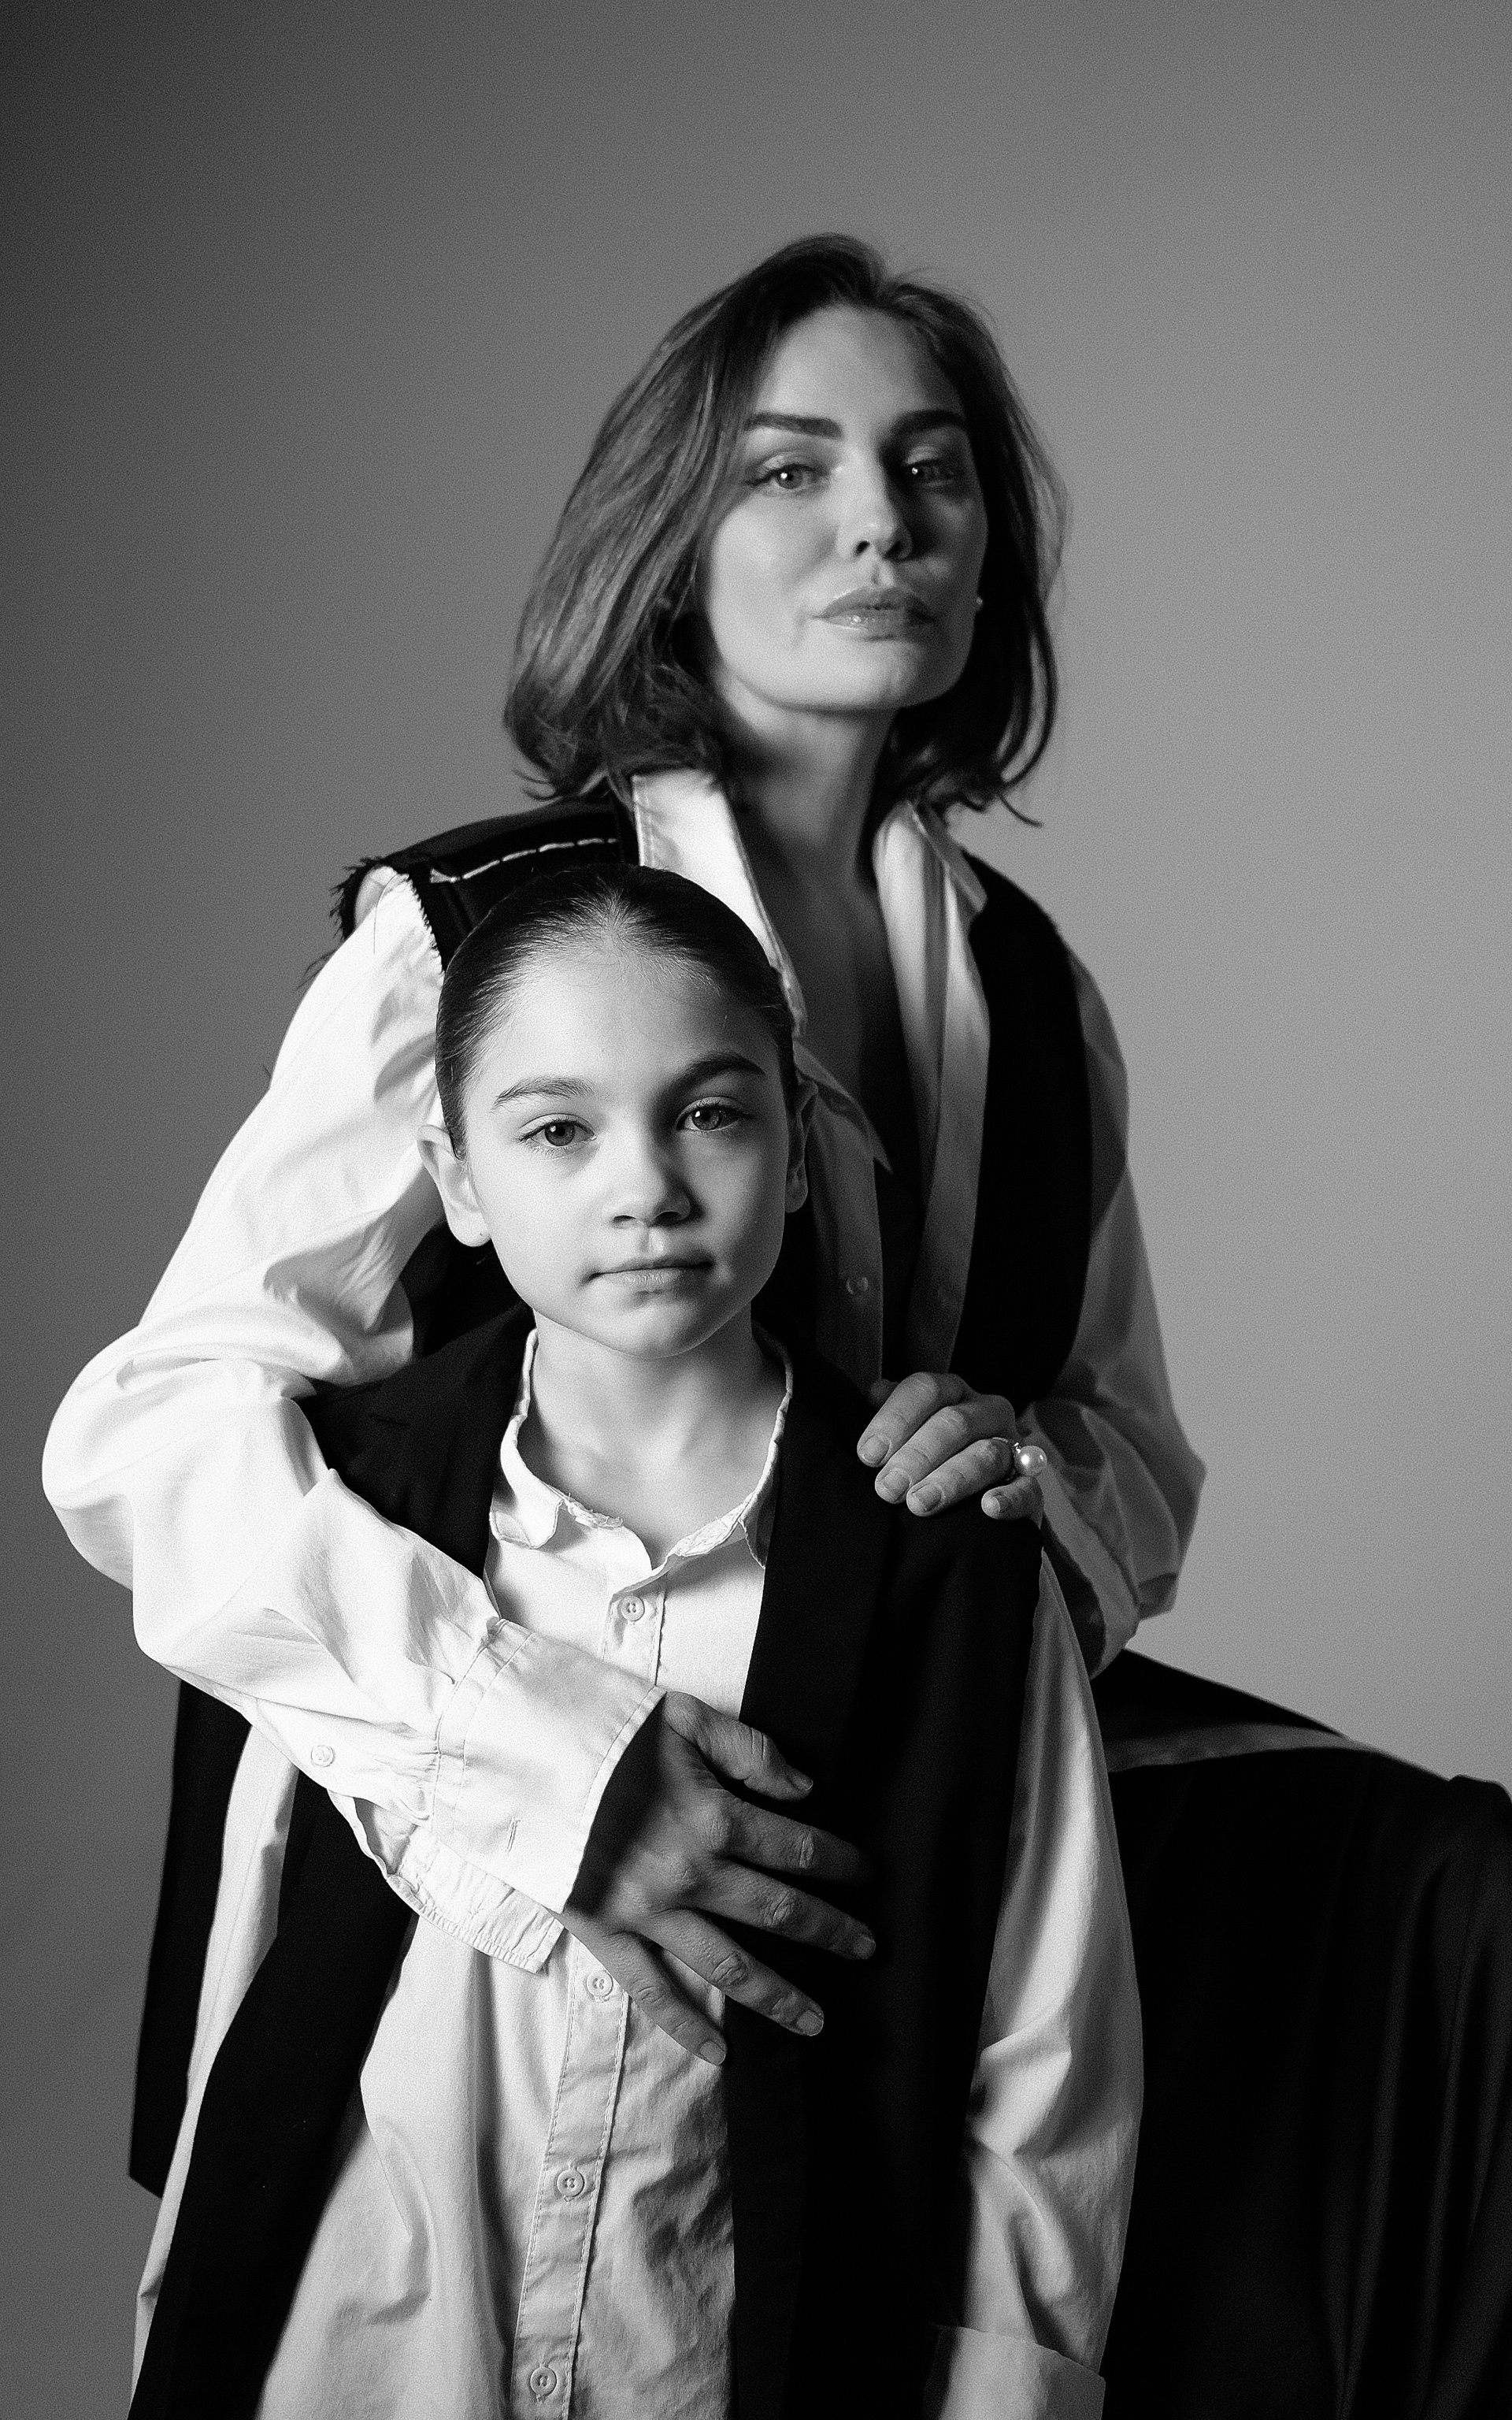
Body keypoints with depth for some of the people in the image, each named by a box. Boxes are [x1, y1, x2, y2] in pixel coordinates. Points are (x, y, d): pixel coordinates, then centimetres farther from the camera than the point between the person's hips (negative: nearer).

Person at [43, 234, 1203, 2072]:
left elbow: (1141, 1462, 10)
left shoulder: (1032, 992, 1)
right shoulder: (457, 940, -16)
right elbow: (151, 1434, -23)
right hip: (449, 1922, -4)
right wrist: (549, 1756, -35)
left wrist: (1040, 1471, -14)